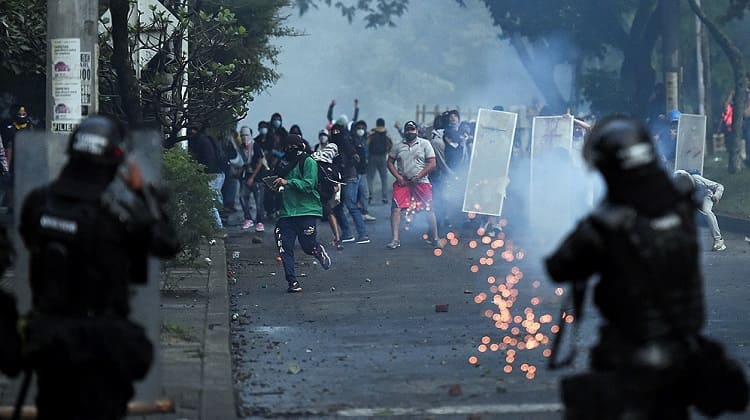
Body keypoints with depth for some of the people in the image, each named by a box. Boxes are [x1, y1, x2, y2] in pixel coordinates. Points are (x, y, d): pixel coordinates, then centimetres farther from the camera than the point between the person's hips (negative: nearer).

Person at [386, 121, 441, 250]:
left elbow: (432, 164, -2)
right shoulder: (397, 147, 10)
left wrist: (418, 177, -10)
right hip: (402, 182, 2)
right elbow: (390, 162, 13)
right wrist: (398, 177, -3)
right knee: (396, 208, -11)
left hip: (421, 182, -2)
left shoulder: (425, 144, 2)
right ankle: (395, 239, -8)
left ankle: (435, 238, 11)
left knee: (429, 210, -1)